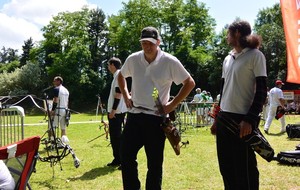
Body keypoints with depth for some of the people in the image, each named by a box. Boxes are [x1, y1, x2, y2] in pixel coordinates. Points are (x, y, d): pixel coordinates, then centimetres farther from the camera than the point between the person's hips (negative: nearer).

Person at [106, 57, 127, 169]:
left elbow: (118, 94, -19)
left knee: (116, 136, -8)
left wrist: (113, 110, -20)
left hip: (117, 112, -10)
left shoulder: (119, 75, -12)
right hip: (115, 111, 10)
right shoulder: (117, 76, 17)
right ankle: (117, 159, 21)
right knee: (114, 135, 14)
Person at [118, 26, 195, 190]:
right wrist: (126, 96, 9)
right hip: (134, 115, 3)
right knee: (126, 157, 4)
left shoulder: (170, 62, -9)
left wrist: (172, 104, -6)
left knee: (154, 163, 6)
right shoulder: (133, 59, 1)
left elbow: (189, 83, -1)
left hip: (156, 118, -3)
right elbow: (121, 76, 22)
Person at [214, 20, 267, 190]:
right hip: (224, 118, 7)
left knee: (244, 167, -1)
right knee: (226, 165, 11)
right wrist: (217, 118, 18)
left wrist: (250, 120, -18)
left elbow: (262, 91, -10)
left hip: (243, 119, -7)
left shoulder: (255, 56, -6)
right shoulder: (228, 59, 15)